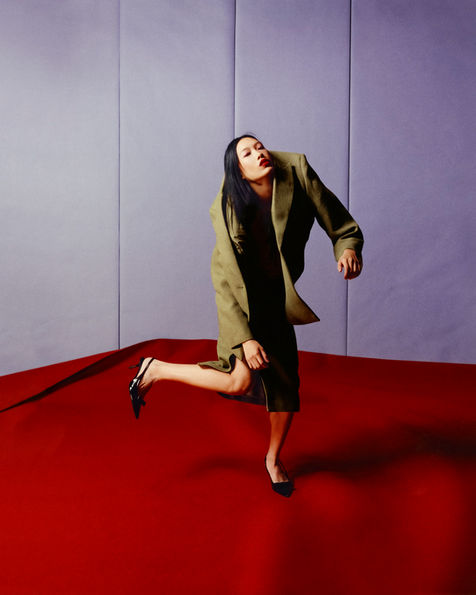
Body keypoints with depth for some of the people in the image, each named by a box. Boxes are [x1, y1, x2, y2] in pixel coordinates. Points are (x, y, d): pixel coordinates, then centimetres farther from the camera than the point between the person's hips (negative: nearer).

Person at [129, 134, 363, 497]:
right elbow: (228, 281, -23)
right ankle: (156, 370, 1)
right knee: (241, 381, -20)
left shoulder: (297, 177, -14)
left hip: (278, 297, 4)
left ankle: (273, 459, 32)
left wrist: (348, 249, -29)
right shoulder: (229, 209, -23)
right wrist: (245, 337, -29)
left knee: (287, 385, 6)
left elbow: (342, 227, -7)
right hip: (242, 299, -4)